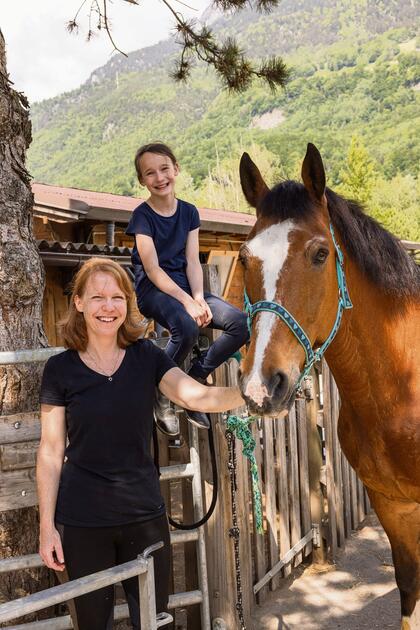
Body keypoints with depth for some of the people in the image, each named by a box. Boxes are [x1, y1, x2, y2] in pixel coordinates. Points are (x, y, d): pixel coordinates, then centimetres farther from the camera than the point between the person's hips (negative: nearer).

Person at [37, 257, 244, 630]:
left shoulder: (148, 357, -2)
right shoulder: (61, 369, -6)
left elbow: (198, 397, -18)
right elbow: (51, 452, -3)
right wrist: (47, 526, -4)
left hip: (145, 514, 2)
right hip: (82, 521, -1)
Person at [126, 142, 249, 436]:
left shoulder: (189, 212, 8)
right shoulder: (143, 216, -6)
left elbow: (193, 261, 3)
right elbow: (152, 269, -14)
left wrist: (198, 298, -15)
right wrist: (186, 301, -24)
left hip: (185, 286, 6)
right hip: (153, 289, -5)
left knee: (241, 323, -16)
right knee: (187, 327, -37)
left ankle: (193, 380, 0)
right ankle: (162, 393, -10)